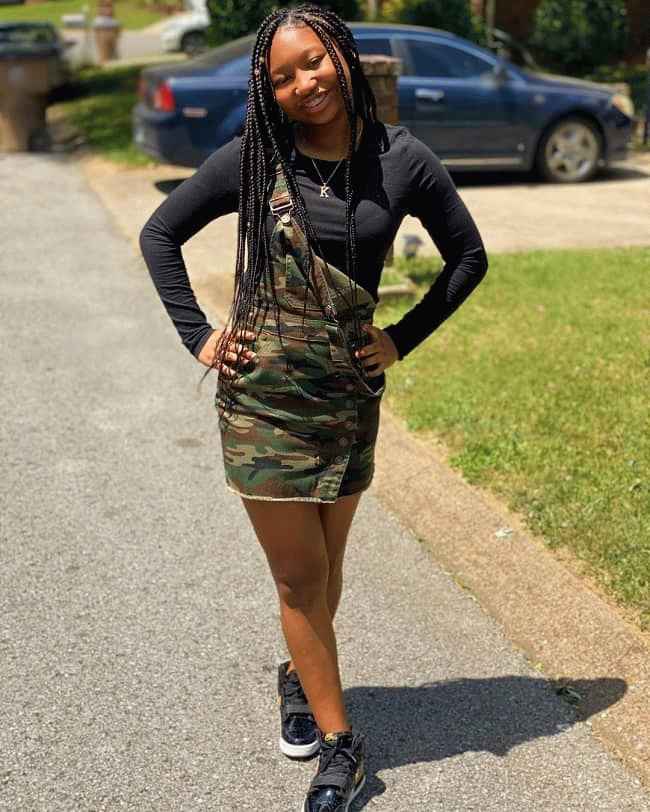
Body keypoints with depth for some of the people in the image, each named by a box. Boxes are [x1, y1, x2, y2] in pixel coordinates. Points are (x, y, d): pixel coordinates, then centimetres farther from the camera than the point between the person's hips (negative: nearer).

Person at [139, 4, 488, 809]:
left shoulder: (401, 159, -3)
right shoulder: (250, 159, -5)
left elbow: (468, 256, 8)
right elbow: (159, 235, 5)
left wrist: (404, 337, 0)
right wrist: (198, 336, -3)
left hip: (349, 393, 2)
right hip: (263, 395, -1)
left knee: (326, 564, 16)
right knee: (299, 576, 4)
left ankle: (302, 678, 44)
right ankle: (339, 745, 20)